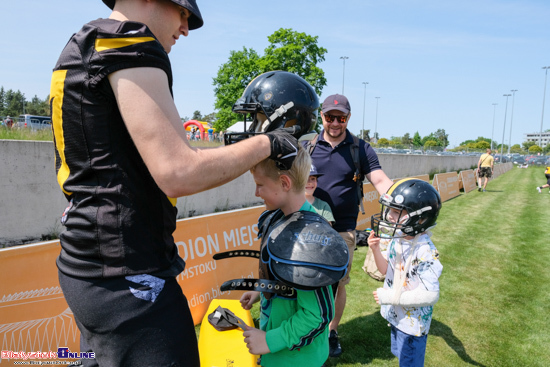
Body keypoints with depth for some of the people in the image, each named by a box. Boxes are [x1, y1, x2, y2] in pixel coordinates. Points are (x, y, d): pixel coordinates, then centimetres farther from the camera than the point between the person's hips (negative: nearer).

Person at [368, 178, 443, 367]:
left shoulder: (425, 252, -30)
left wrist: (391, 297, -28)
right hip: (396, 316, 7)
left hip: (413, 322, -7)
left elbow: (431, 295, -30)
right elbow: (386, 270, 6)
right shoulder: (397, 240, -6)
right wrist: (376, 249, -13)